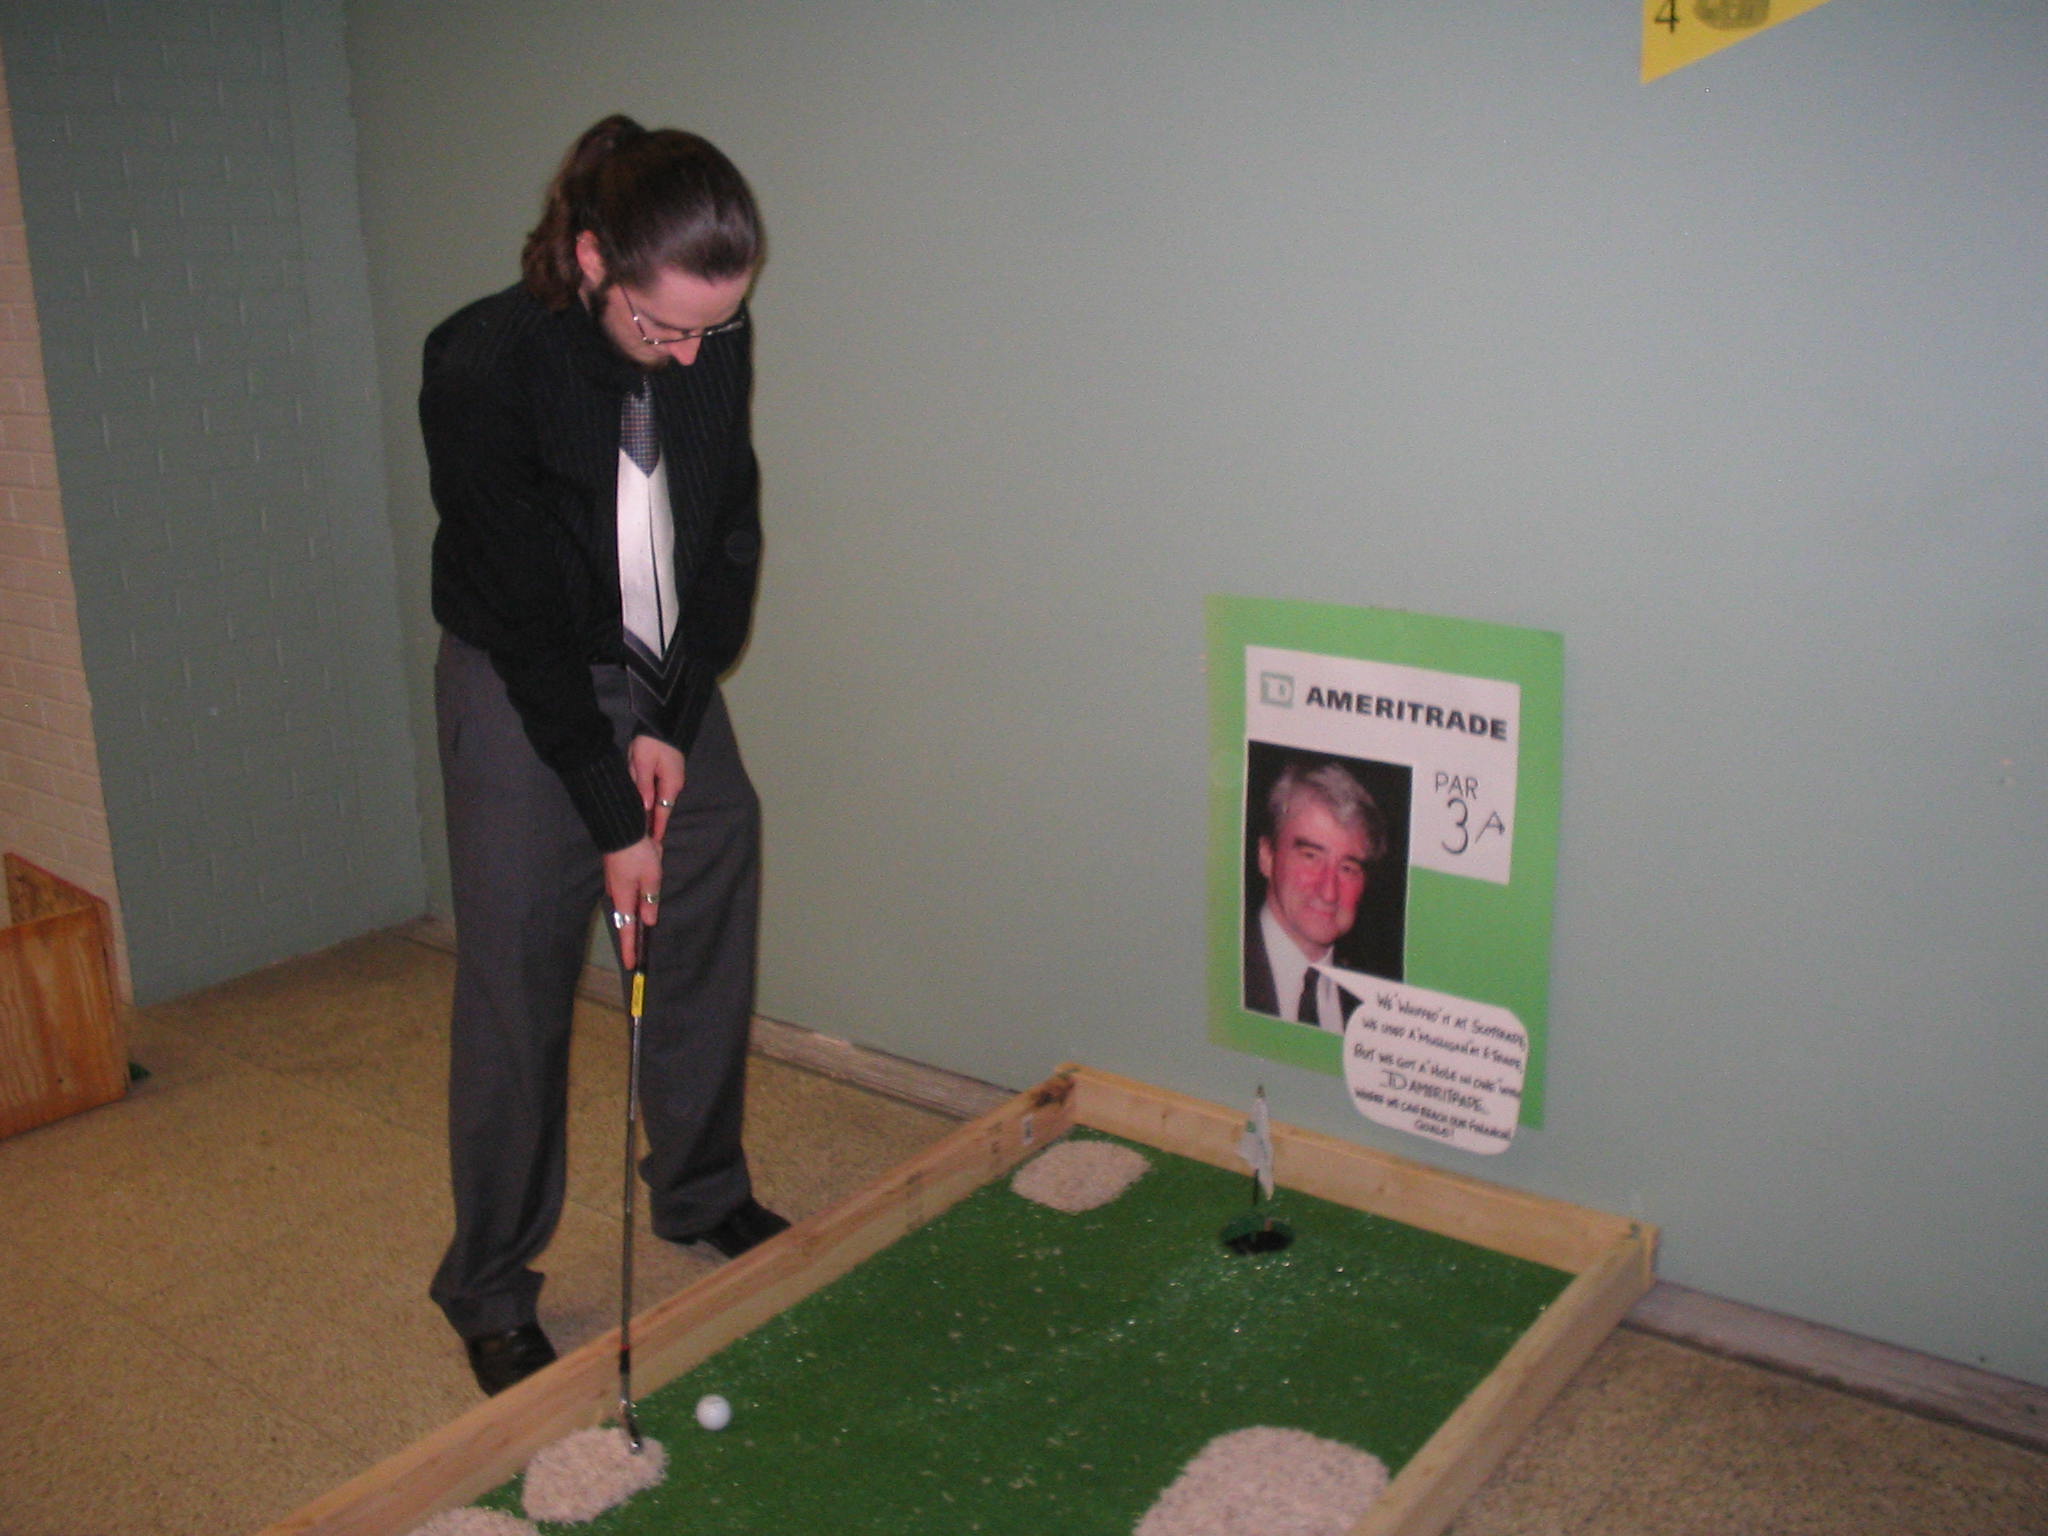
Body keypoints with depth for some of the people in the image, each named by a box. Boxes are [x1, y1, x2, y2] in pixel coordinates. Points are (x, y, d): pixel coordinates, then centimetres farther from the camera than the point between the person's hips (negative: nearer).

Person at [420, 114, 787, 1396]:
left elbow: (730, 539, -1)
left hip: (676, 679, 5)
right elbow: (525, 614, -22)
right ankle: (491, 1291, 16)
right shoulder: (483, 367, -24)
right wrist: (611, 816, -20)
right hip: (523, 690, -5)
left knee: (712, 943, 10)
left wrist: (674, 723, -9)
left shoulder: (716, 343, -10)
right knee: (517, 983, -1)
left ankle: (703, 1196, 33)